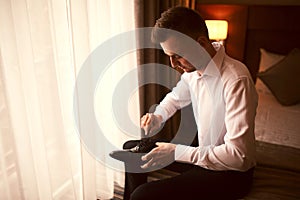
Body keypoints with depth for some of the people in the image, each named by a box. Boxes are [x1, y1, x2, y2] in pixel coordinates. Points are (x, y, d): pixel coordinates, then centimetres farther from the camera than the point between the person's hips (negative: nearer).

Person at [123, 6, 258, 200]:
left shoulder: (236, 80, -29)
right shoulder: (193, 69, -5)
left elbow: (239, 156, -29)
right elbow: (176, 97, 17)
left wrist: (177, 152, -25)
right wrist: (158, 117, -3)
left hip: (231, 171, -8)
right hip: (202, 150, 8)